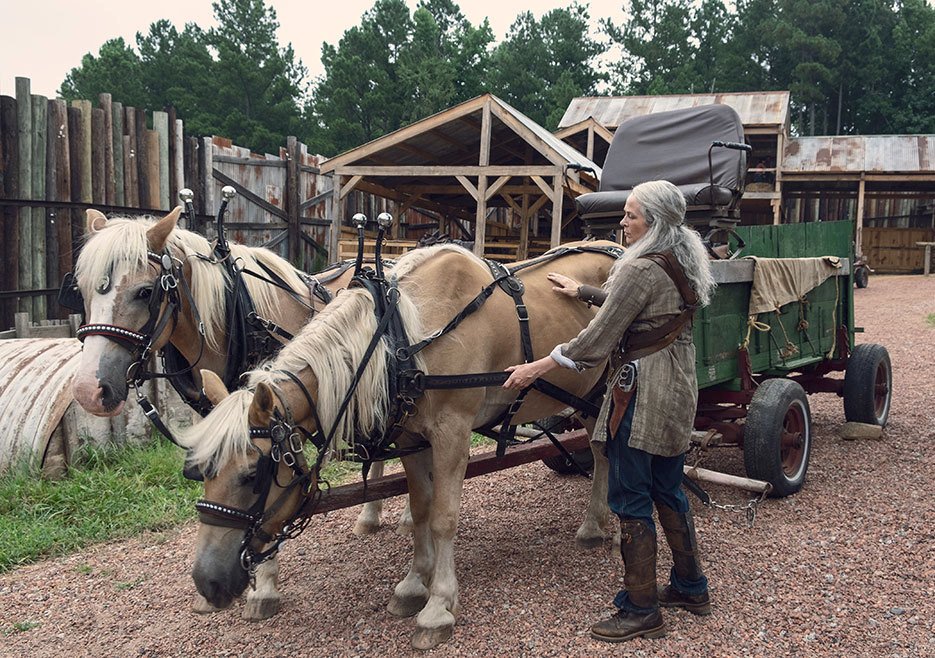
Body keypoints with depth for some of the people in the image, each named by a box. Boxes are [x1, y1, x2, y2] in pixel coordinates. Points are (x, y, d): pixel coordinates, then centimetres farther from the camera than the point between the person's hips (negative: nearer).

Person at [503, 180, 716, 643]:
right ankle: (690, 588, 32)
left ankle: (641, 611, 7)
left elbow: (597, 339, -18)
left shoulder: (639, 269, -19)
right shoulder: (684, 264, 9)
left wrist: (537, 367, -12)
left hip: (642, 395, -10)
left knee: (630, 499, -1)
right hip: (679, 390, 10)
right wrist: (584, 292, 27)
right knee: (668, 491, 20)